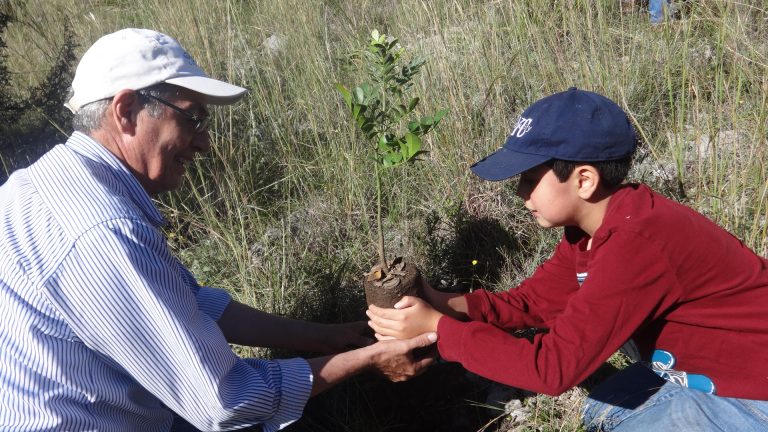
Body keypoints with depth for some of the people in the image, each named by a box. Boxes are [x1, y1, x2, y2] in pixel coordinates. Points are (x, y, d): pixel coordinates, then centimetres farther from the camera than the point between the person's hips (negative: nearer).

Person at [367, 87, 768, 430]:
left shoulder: (637, 245, -35)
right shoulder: (593, 222, -6)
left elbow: (553, 365, -34)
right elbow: (533, 300, -1)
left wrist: (436, 327, -28)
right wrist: (446, 303, -16)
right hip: (704, 363, 8)